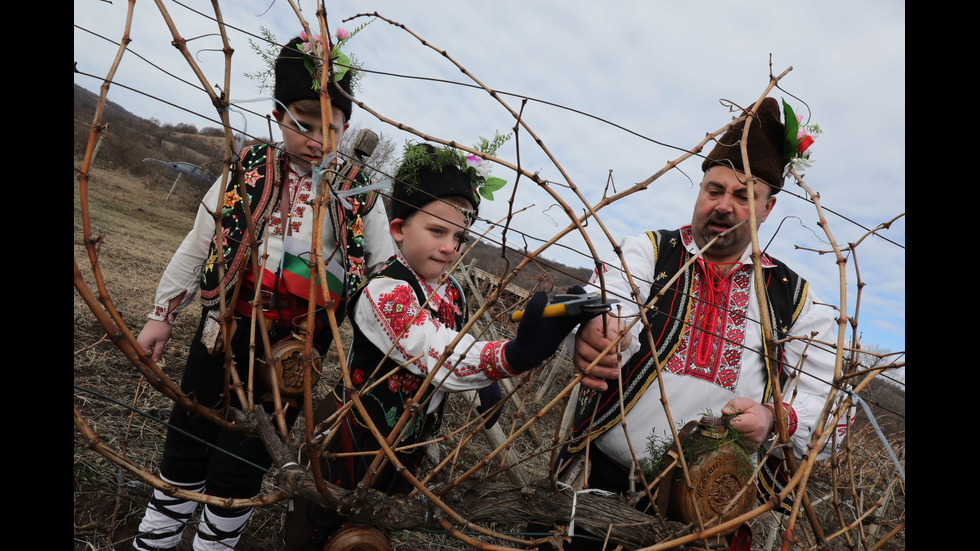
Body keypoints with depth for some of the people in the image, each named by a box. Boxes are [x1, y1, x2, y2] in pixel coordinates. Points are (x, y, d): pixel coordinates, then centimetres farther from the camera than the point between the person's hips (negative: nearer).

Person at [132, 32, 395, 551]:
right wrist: (162, 314, 11)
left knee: (242, 457, 7)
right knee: (187, 435, 15)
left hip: (296, 347, -2)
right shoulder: (247, 172, 1)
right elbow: (196, 247, 8)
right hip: (225, 330, 2)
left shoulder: (360, 195, -2)